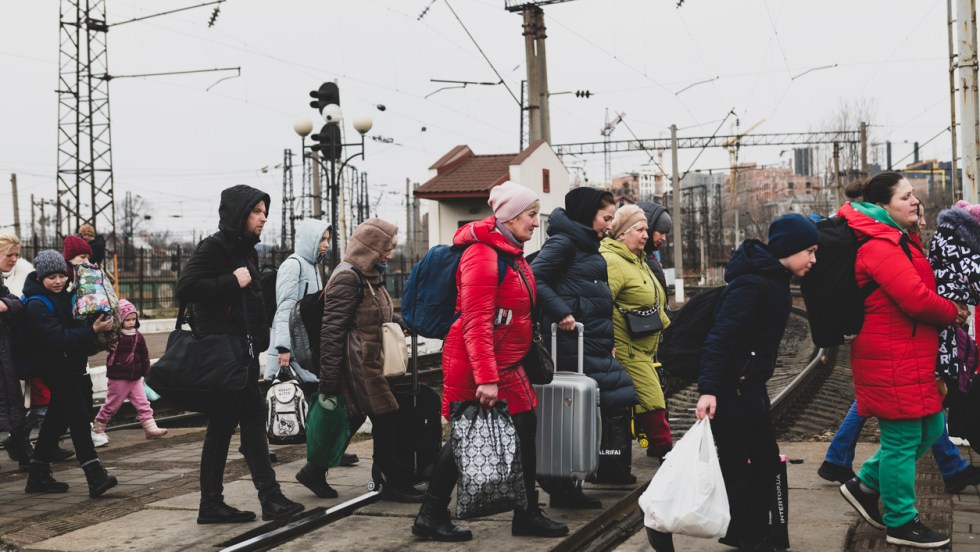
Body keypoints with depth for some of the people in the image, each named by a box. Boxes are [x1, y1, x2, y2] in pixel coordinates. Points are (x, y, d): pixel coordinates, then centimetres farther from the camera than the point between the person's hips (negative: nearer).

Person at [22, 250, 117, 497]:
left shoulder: (64, 295, 11)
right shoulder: (37, 305, -14)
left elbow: (74, 326, 24)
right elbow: (59, 338, -24)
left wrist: (100, 323, 4)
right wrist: (93, 330, -29)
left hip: (73, 367, 9)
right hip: (56, 368, -9)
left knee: (57, 419, 13)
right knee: (80, 418, -15)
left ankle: (38, 476, 22)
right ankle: (95, 477, -20)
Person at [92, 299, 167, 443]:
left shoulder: (138, 336, 5)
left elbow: (144, 355, 12)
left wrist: (146, 371, 12)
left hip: (135, 377, 5)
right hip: (118, 378, -5)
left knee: (143, 404, 2)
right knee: (111, 405, 7)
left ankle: (150, 428, 4)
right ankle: (98, 429, 23)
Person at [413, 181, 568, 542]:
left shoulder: (512, 253, 13)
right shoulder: (483, 254, -18)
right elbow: (476, 322, -24)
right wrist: (486, 377, -28)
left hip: (506, 364, 10)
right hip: (475, 366, -9)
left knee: (524, 431, 10)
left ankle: (527, 515, 20)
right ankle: (430, 518, 13)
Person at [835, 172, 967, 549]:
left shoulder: (901, 242, 16)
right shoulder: (881, 247, -18)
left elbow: (919, 289, 19)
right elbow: (917, 299, -26)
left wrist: (947, 309, 0)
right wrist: (953, 312, -9)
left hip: (911, 356, 10)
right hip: (892, 359, -10)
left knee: (929, 428, 17)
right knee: (903, 438, 0)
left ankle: (865, 485, 27)